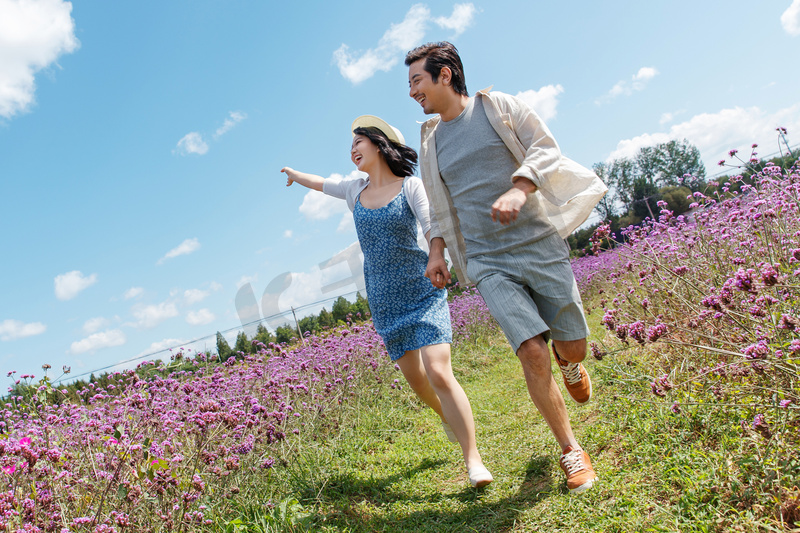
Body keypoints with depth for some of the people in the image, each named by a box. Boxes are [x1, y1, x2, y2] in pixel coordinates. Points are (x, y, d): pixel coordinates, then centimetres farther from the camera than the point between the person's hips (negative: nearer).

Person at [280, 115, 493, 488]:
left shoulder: (410, 185, -3)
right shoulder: (355, 191, 11)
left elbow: (434, 232, -11)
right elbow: (322, 183, 29)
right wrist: (294, 174, 47)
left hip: (422, 293, -5)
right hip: (384, 303, 5)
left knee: (438, 374, -17)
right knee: (415, 378, 8)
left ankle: (473, 459, -7)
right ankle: (447, 416, 39)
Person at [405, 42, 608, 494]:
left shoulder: (498, 106, 5)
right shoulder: (431, 143, 15)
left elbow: (546, 149, -3)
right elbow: (441, 208, 21)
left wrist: (518, 189, -20)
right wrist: (437, 251, 8)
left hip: (539, 244, -1)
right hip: (488, 263, 2)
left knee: (573, 346, 3)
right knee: (532, 351, -12)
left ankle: (570, 365, 42)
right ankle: (571, 450, 5)